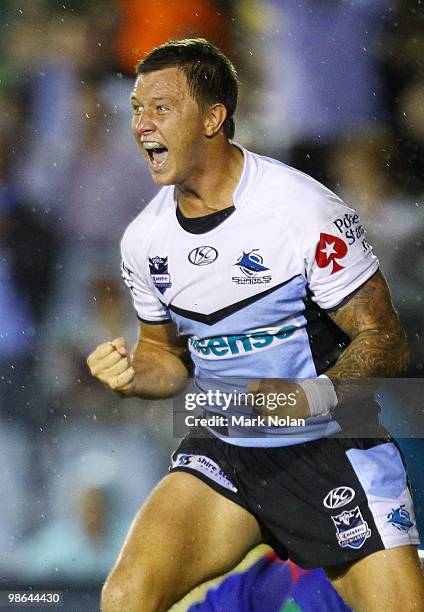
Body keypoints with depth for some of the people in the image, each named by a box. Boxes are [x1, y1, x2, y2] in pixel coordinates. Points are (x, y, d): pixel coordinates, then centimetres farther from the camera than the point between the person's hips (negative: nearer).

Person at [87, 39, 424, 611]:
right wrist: (132, 374, -6)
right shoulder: (145, 239, 3)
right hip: (223, 450, 4)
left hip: (332, 445, -4)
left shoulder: (308, 211, -16)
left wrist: (311, 400, -28)